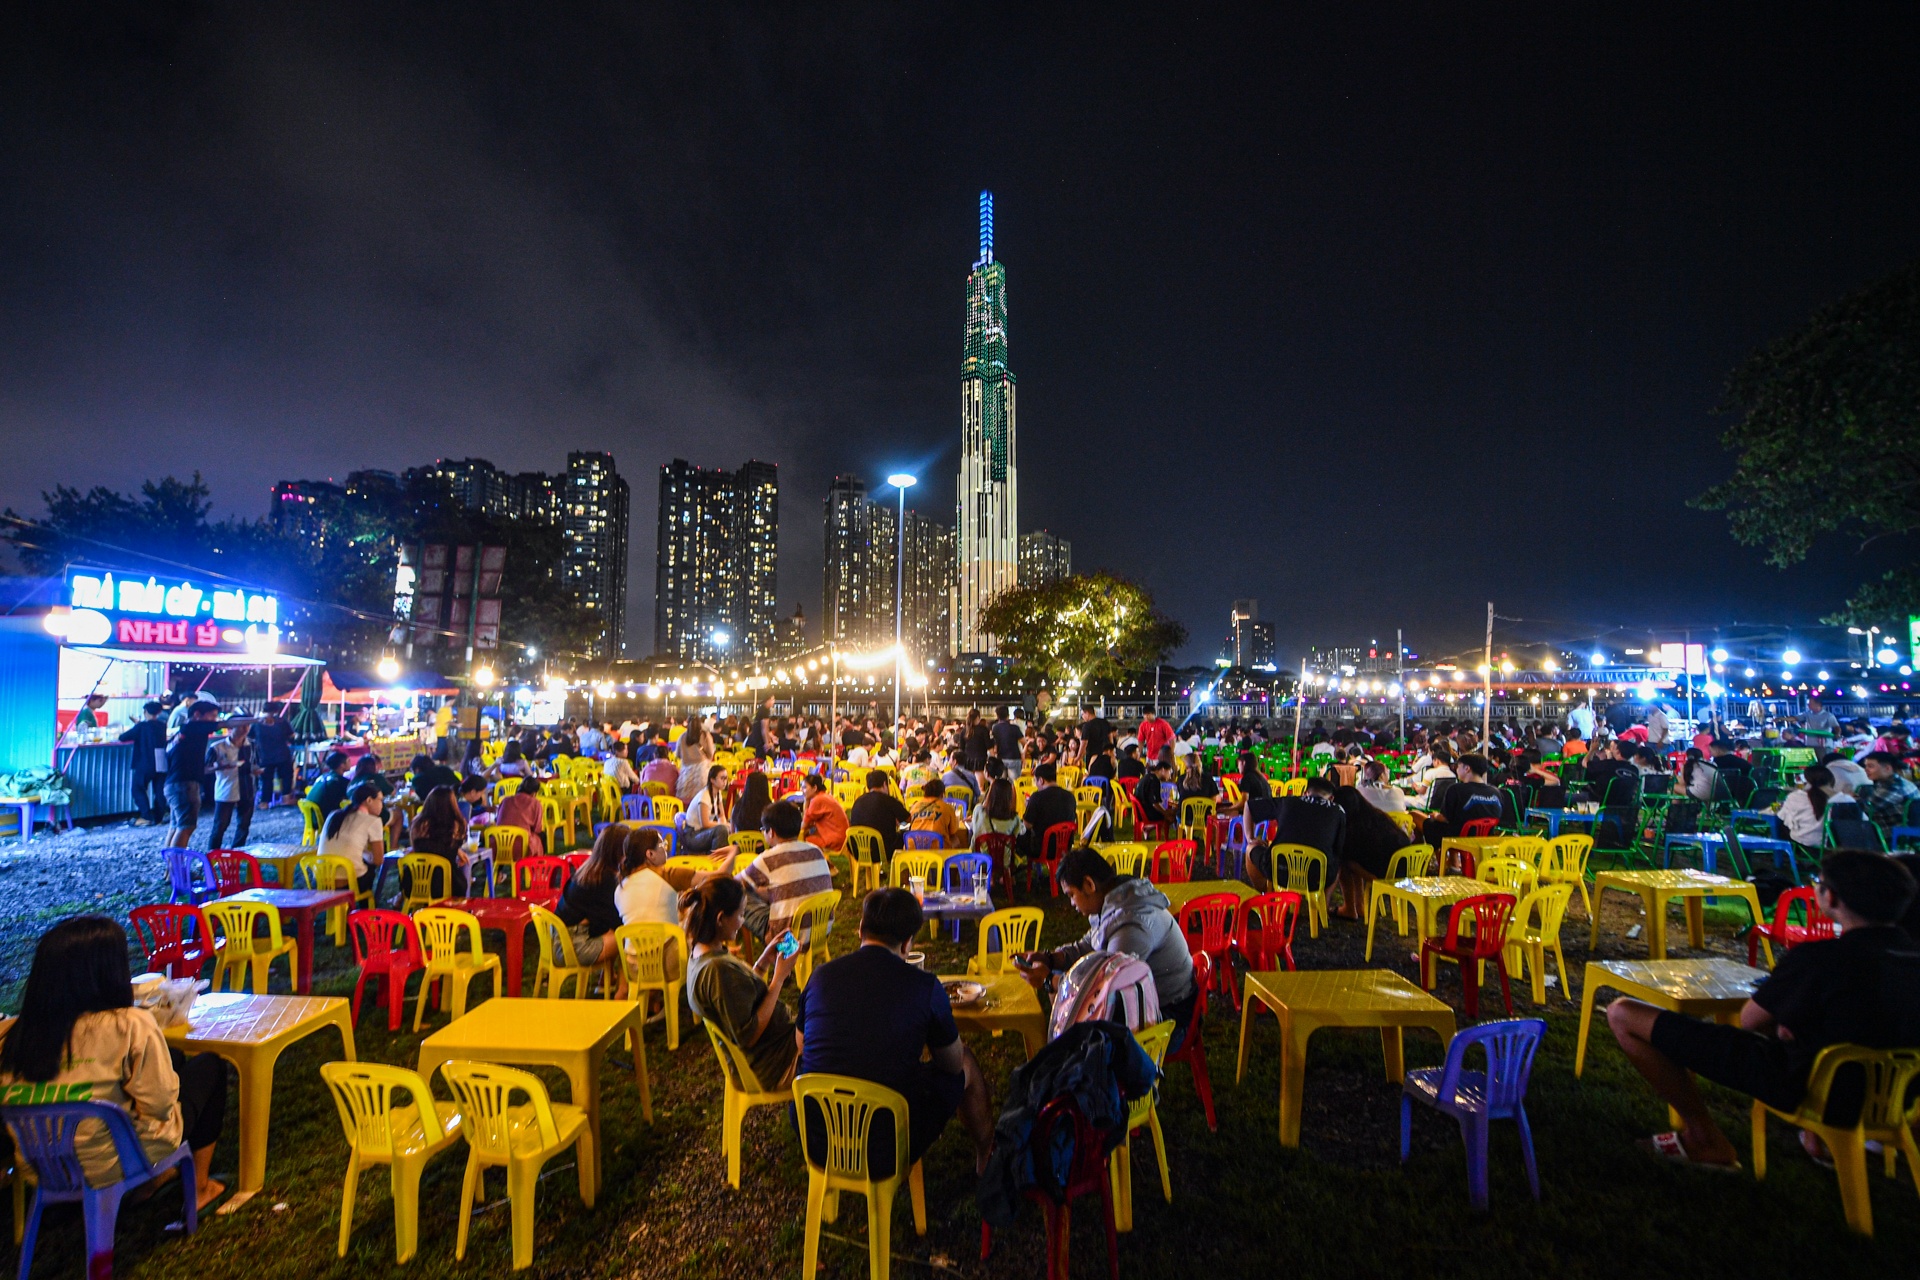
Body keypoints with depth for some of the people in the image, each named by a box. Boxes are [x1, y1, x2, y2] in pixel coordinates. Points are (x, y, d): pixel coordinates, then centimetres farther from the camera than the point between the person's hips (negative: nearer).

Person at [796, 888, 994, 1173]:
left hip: (815, 1142, 4)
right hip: (886, 1154, -4)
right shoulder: (925, 986, -14)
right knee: (967, 1063, 18)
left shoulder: (821, 975, -4)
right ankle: (985, 1159, 43)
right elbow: (953, 1064, 1)